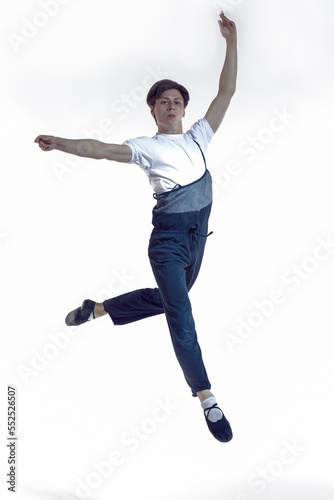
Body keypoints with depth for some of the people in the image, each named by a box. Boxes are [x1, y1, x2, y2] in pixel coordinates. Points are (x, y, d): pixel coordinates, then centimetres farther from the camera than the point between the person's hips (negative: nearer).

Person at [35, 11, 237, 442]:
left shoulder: (197, 137, 9)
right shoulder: (147, 147, -4)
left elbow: (226, 92, 5)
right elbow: (102, 149, -17)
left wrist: (231, 43, -2)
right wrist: (60, 143, -30)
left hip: (198, 234, 6)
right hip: (168, 237, -6)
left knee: (164, 299, 23)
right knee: (180, 315, -14)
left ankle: (98, 309, 44)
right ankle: (207, 399, -9)